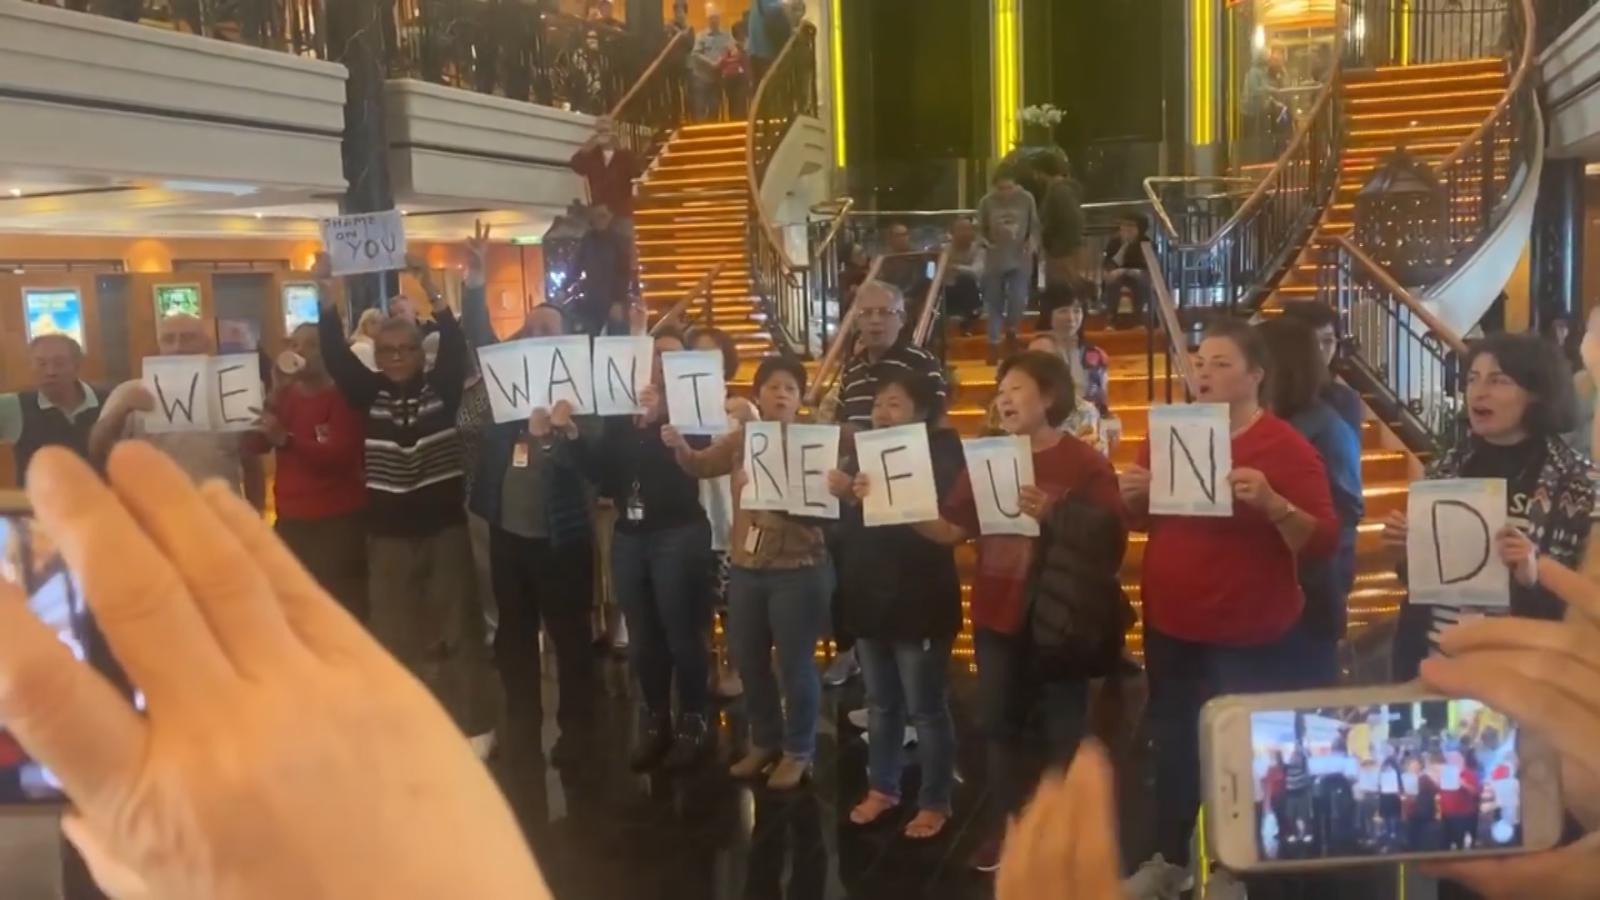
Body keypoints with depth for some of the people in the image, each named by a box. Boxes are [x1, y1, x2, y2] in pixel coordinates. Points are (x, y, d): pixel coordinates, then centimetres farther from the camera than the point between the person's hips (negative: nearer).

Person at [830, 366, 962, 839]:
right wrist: (842, 496, -17)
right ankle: (882, 788, 32)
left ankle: (935, 802, 18)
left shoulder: (940, 454, -8)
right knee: (880, 705, 18)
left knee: (926, 709, 5)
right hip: (869, 599, 6)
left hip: (919, 603, -6)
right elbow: (843, 526, 4)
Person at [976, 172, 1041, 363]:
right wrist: (986, 243, -13)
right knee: (995, 303, 5)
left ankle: (1011, 331, 18)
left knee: (1018, 299, -11)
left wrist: (1033, 242, -12)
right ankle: (993, 345, 14)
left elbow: (1034, 225, 5)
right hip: (995, 260, 0)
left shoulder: (1026, 199, -4)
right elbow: (980, 229, 5)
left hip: (1020, 259, 0)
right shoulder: (986, 202, -4)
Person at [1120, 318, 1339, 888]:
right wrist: (1134, 496, -8)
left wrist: (1271, 503, -32)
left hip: (1251, 636, -5)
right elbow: (1142, 523, 14)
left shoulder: (1286, 446, -11)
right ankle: (1169, 856, 33)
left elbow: (1324, 543, -15)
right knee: (1172, 744, 16)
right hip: (1170, 627, 5)